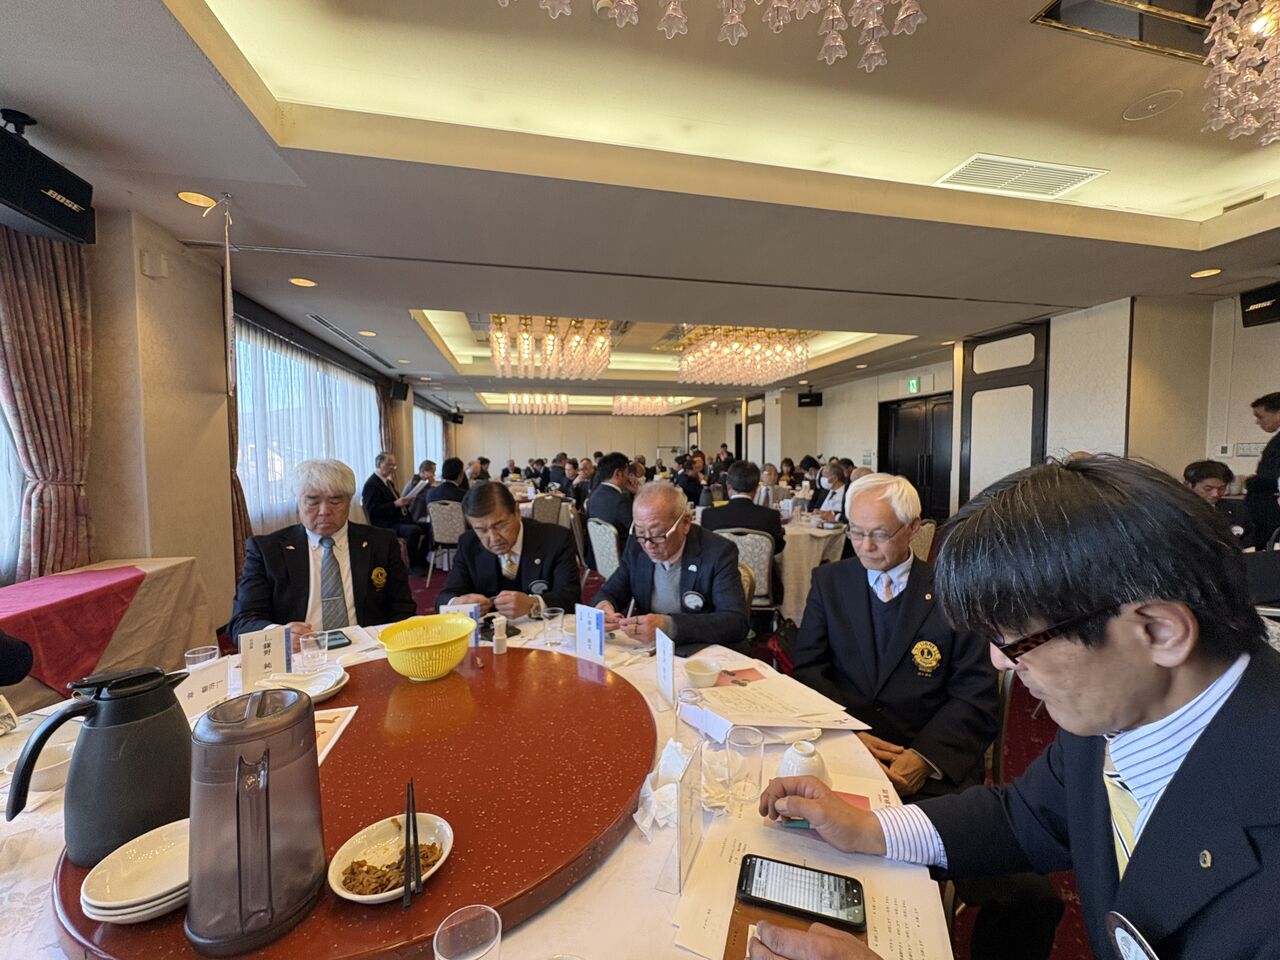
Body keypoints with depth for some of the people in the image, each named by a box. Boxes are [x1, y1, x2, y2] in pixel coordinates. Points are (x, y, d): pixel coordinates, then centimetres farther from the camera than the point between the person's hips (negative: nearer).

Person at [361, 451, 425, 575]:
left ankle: (422, 561, 8)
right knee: (414, 530, -31)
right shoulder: (371, 484, -11)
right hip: (386, 525, -10)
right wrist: (395, 504, -27)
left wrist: (404, 502, 4)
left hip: (399, 519, 10)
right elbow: (373, 511, -19)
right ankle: (413, 566, -16)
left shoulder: (388, 481, 18)